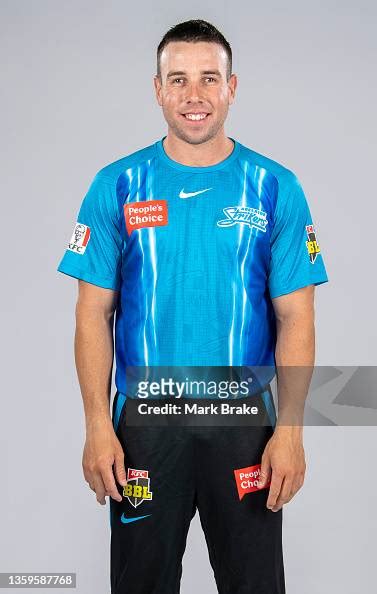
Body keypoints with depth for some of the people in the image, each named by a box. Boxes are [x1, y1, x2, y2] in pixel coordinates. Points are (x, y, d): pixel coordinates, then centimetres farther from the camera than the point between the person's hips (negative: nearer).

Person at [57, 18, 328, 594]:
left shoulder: (275, 188, -2)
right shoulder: (117, 186, -2)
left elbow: (295, 317, -2)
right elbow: (94, 313, -1)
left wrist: (290, 430, -9)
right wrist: (98, 425, -7)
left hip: (244, 424, 0)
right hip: (144, 425, 0)